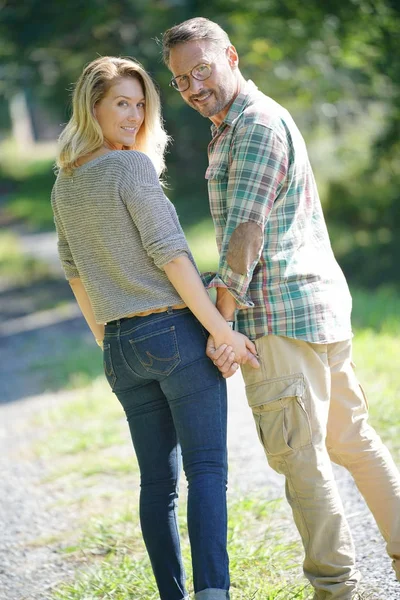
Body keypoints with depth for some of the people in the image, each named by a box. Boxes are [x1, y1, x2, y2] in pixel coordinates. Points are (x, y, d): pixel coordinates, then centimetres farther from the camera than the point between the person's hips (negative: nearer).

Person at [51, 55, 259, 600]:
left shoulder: (65, 184, 12)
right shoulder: (132, 166, -10)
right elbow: (169, 253, -15)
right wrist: (221, 328, -13)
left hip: (122, 347, 7)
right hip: (177, 331, -7)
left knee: (157, 480, 10)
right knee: (206, 468, -7)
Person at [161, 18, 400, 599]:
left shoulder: (258, 125, -13)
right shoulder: (233, 128, 20)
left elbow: (245, 231, -20)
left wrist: (222, 322, -20)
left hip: (282, 313, -10)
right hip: (322, 308, 10)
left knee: (298, 454, -4)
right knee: (350, 439, 15)